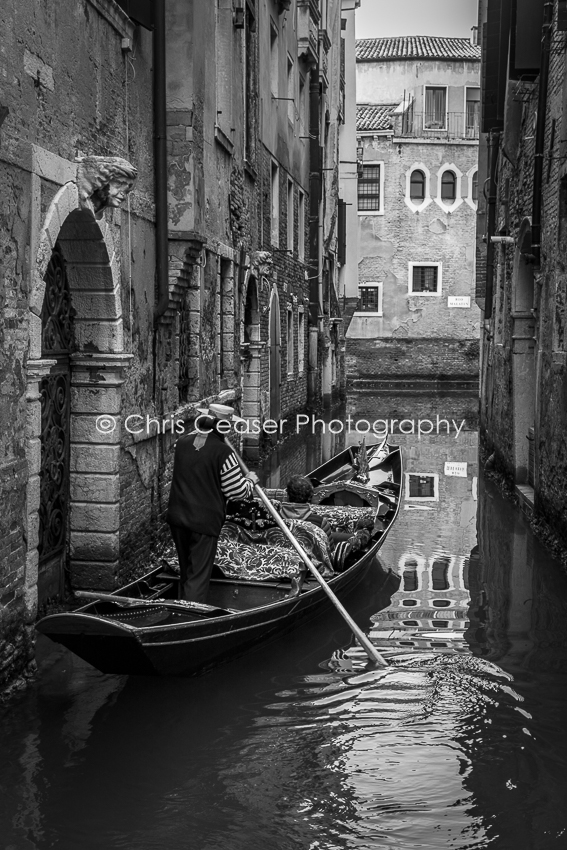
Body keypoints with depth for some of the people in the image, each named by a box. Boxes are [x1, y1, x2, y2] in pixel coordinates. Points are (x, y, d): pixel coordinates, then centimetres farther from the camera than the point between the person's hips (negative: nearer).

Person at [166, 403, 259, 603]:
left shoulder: (183, 442, 2)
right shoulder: (223, 453, -15)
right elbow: (237, 490, -10)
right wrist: (250, 480, 8)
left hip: (177, 517, 7)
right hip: (204, 521, -6)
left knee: (186, 572, 21)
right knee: (198, 578, 0)